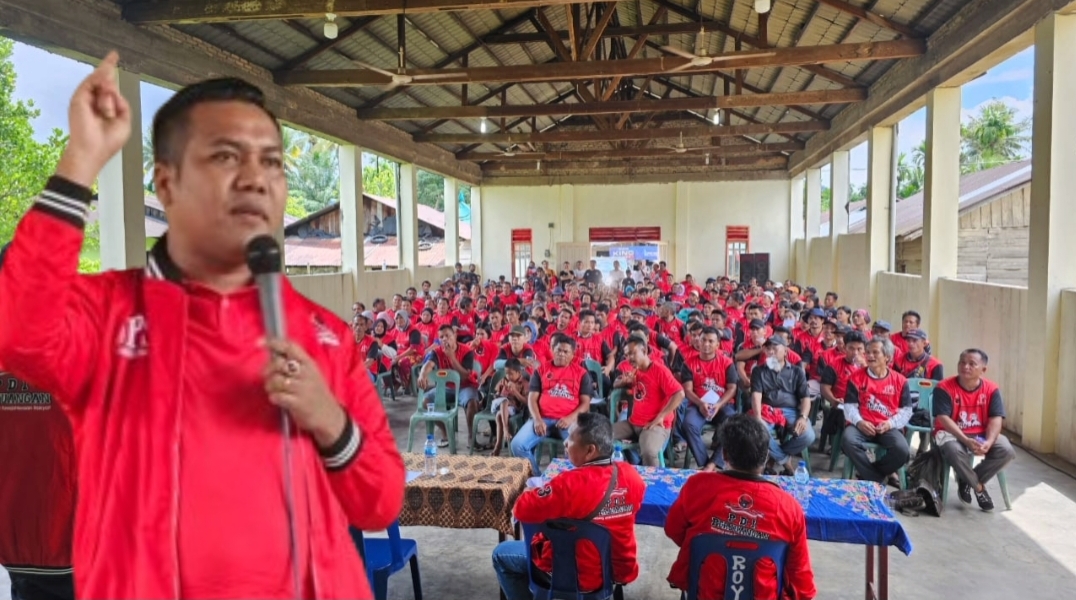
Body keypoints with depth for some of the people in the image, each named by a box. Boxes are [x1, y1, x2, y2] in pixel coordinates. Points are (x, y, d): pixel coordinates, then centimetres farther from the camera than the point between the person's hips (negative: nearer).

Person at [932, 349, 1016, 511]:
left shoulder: (991, 389, -3)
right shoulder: (944, 388, -13)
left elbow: (996, 419, -9)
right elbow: (943, 419, -19)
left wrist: (989, 442, -28)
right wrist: (966, 440, -30)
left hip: (981, 434, 4)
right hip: (952, 433, -4)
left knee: (1006, 451, -22)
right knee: (954, 450, -37)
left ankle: (967, 481, -2)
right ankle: (979, 487, -7)